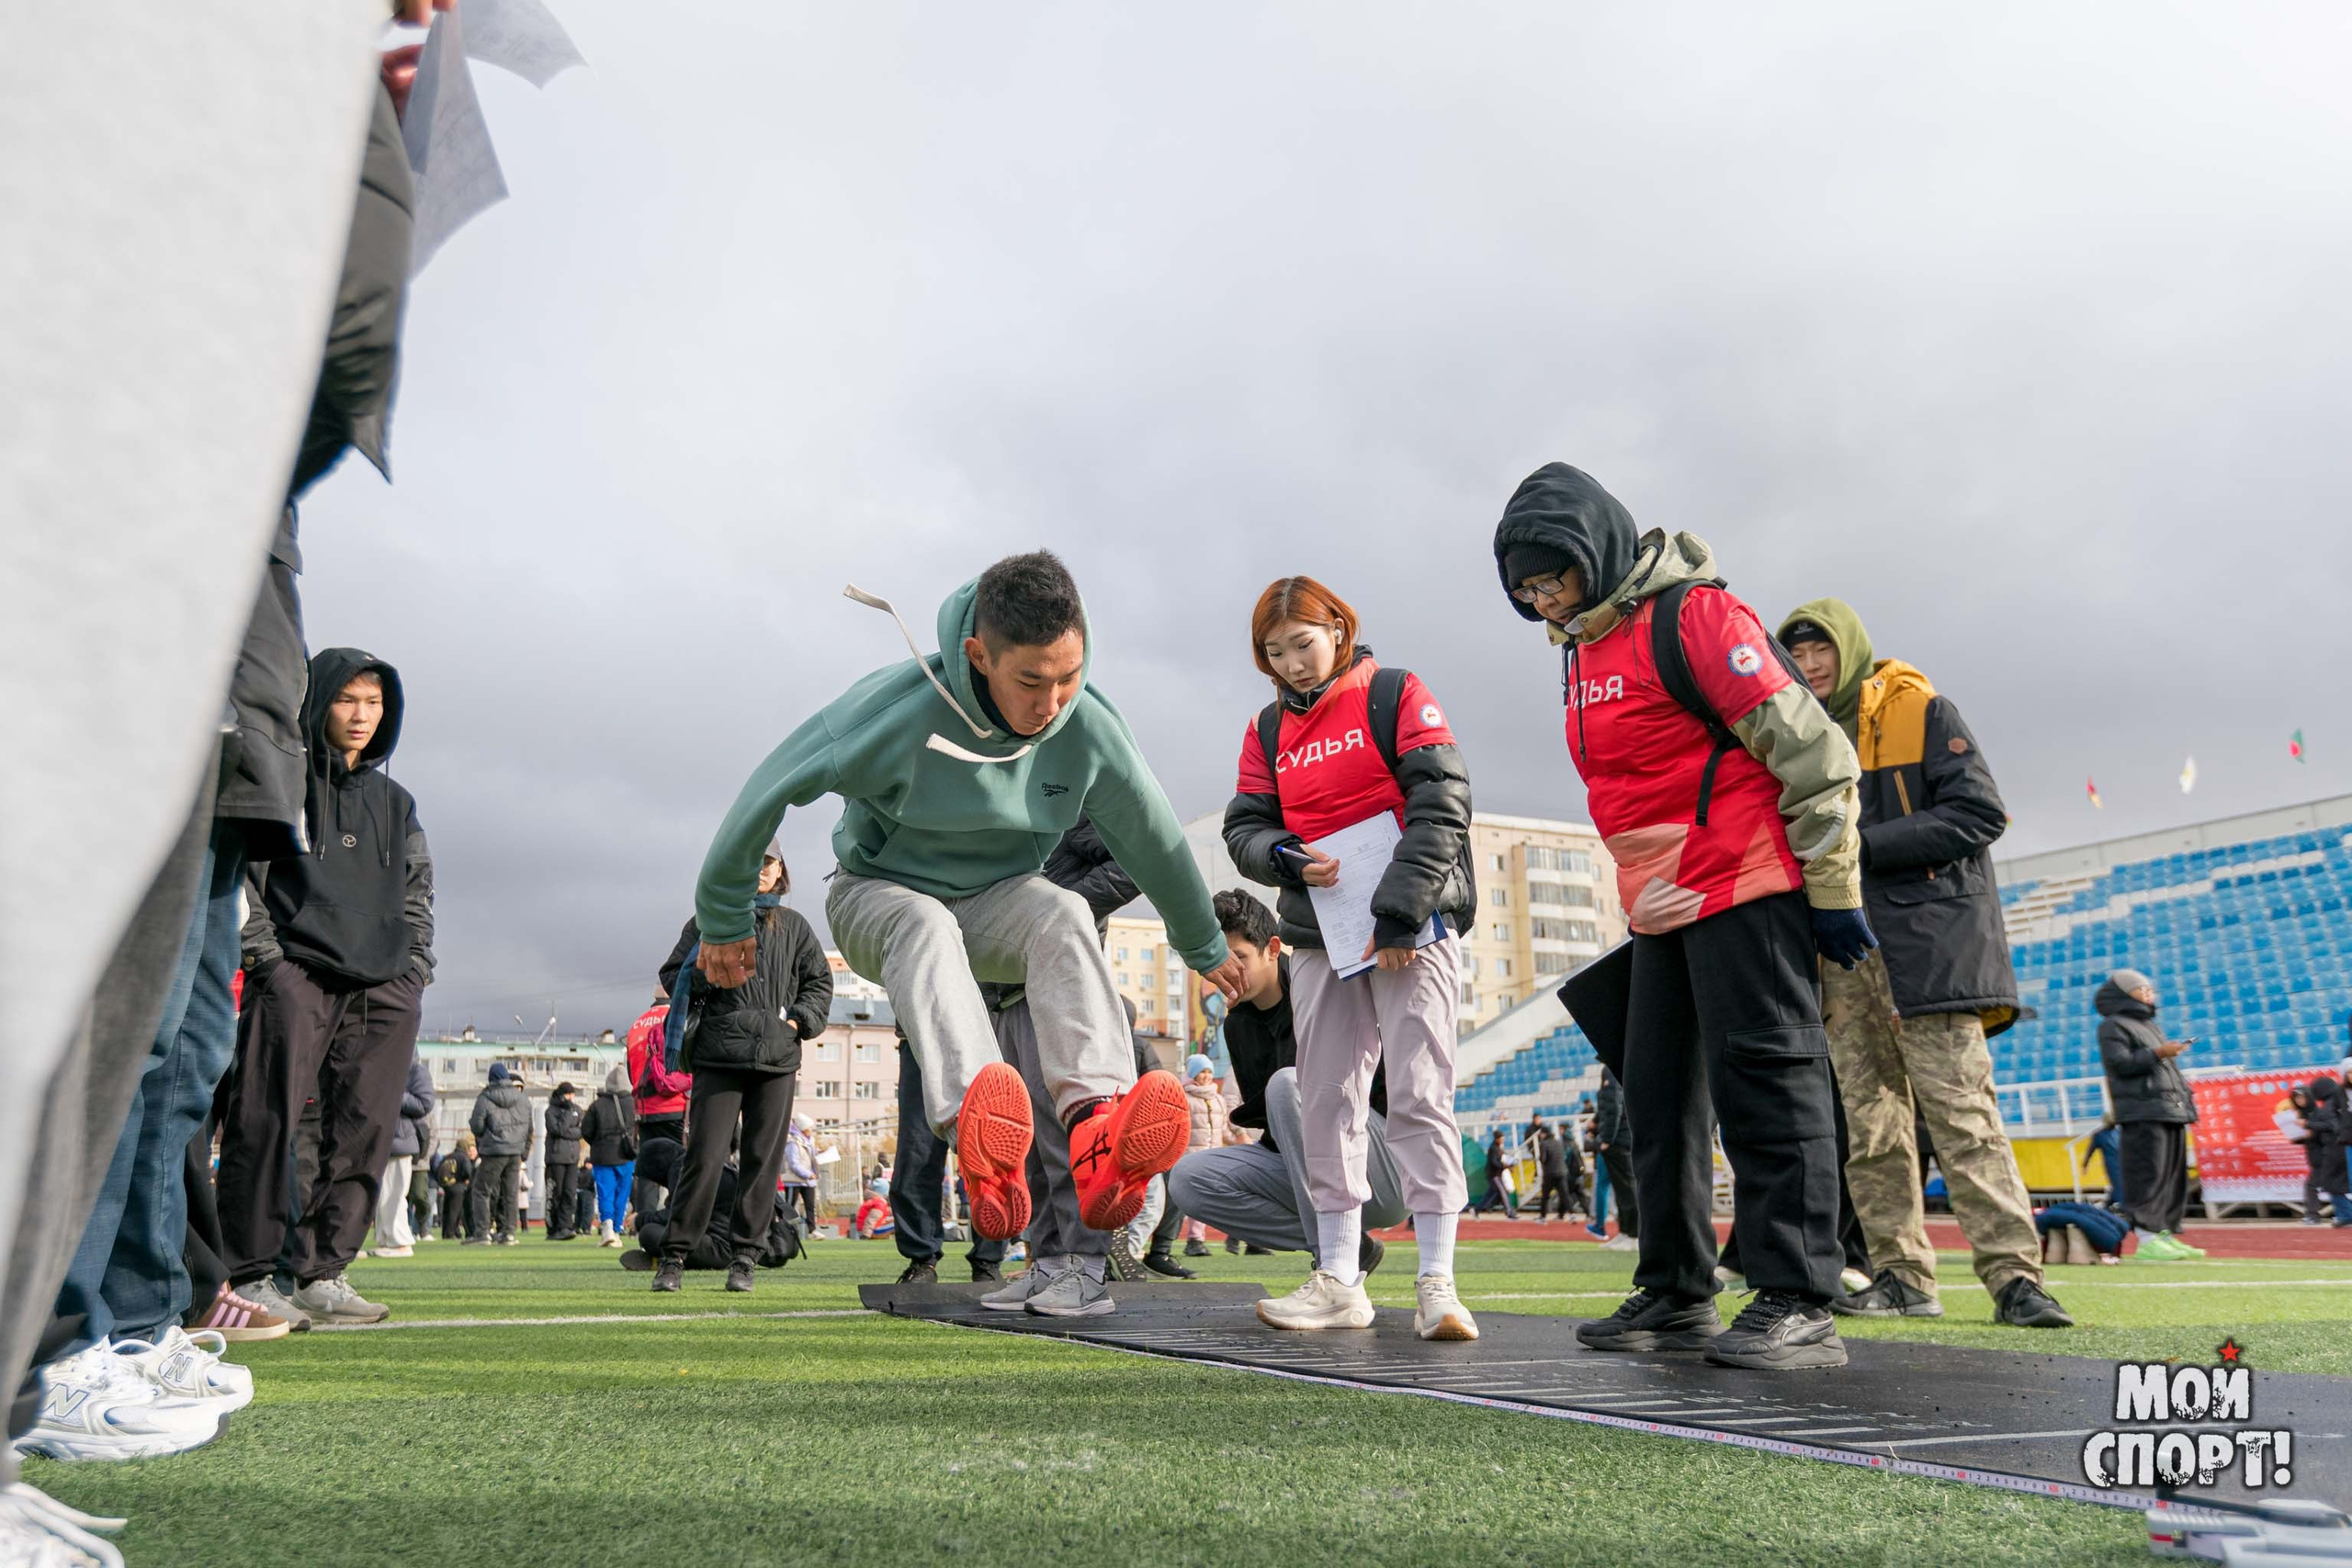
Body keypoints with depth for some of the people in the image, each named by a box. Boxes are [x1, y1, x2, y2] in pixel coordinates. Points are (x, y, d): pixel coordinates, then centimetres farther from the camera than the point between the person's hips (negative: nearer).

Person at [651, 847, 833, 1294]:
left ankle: (745, 1257, 10)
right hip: (718, 1055, -2)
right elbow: (673, 975, 9)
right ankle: (674, 1254, 4)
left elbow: (820, 981, 20)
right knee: (704, 1156, -7)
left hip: (777, 1058, 2)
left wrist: (800, 1020, 4)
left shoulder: (794, 925, 16)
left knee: (764, 1159, 2)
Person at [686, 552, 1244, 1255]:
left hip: (994, 902, 2)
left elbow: (1154, 839, 0)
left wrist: (1205, 947, 14)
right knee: (925, 925, -38)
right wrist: (723, 919, -5)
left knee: (1063, 915, -32)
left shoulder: (1089, 729, -16)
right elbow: (774, 786, -16)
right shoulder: (902, 708, -27)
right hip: (879, 895, -2)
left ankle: (1097, 1128, -55)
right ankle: (979, 1135, -63)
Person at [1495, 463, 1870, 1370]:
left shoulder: (1693, 616, -14)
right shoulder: (1584, 648, 15)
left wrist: (1832, 892, -14)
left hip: (1746, 892, -9)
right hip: (1660, 913, 10)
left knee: (1764, 1082, -8)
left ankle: (1796, 1305, -3)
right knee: (1659, 1100, 11)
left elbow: (1809, 752, -16)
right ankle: (1676, 1297, 20)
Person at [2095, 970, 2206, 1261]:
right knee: (2149, 1175, -13)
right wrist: (2157, 1053, -17)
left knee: (2174, 1175, 5)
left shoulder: (2150, 1026, 29)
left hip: (2171, 1111, 9)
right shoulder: (2113, 1026, 0)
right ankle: (2147, 1239, -16)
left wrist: (2184, 1093, 22)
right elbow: (2119, 1064, -13)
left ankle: (2165, 1234, 8)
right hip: (2143, 1114, -9)